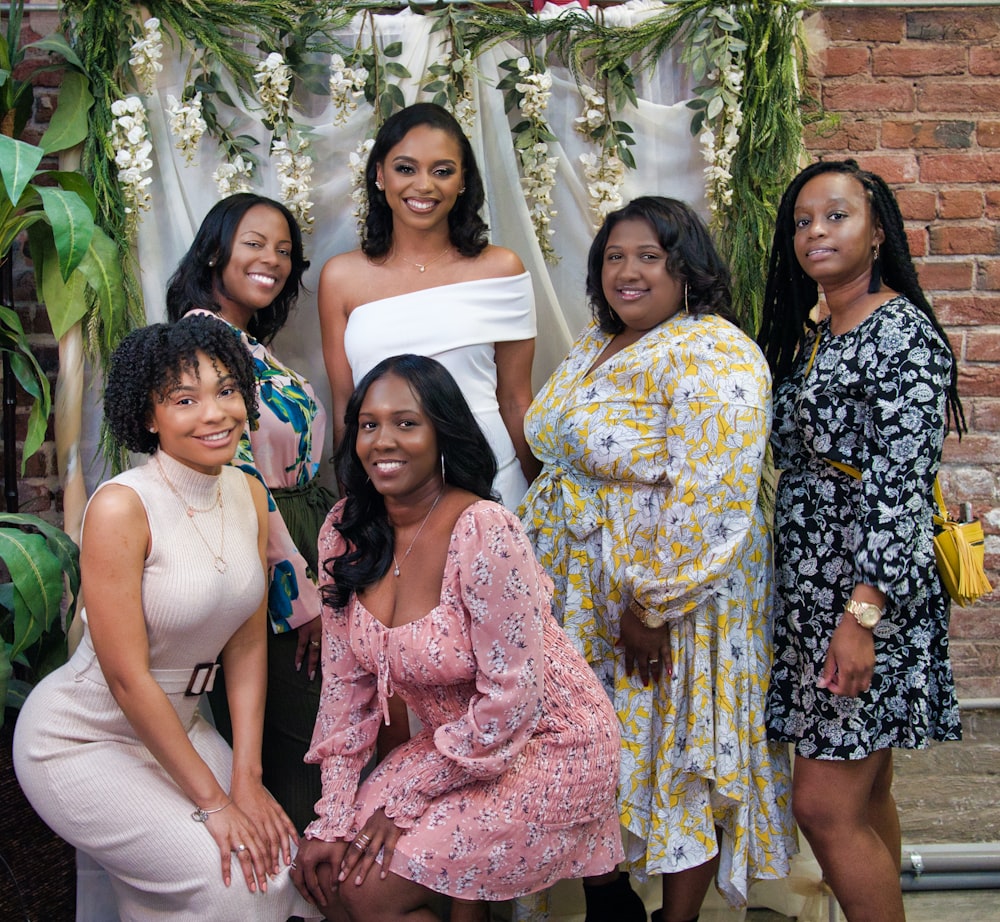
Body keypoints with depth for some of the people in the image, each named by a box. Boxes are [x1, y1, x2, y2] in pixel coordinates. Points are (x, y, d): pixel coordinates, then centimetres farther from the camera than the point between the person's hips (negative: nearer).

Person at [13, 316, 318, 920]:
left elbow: (248, 644, 0)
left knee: (279, 856, -5)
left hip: (177, 724, 6)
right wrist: (212, 801, -18)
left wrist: (247, 778, -6)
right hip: (82, 739, -6)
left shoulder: (249, 495, -3)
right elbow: (127, 677, -22)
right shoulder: (121, 507, -24)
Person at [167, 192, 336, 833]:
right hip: (270, 582, -9)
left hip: (301, 550, 9)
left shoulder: (253, 345, 14)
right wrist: (303, 599, -17)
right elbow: (237, 482, -20)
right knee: (298, 739, 0)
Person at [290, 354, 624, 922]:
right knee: (324, 871, -3)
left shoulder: (485, 533, -26)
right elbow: (347, 684, 1)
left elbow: (513, 698, -23)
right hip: (452, 742, 6)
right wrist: (335, 820, -4)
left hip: (545, 745, -6)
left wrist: (408, 800, -15)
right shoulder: (346, 533, -5)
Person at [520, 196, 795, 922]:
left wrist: (653, 605, -23)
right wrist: (538, 558, 14)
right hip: (584, 593, 8)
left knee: (676, 760, 7)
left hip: (671, 597, -8)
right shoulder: (595, 346, 10)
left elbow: (707, 501, -24)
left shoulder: (713, 357, -17)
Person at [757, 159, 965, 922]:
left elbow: (904, 488, -19)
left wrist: (862, 614, -24)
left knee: (826, 805, -6)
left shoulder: (901, 332, -12)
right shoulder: (810, 337, 14)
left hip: (868, 592, -8)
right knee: (863, 796, 15)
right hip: (811, 590, 8)